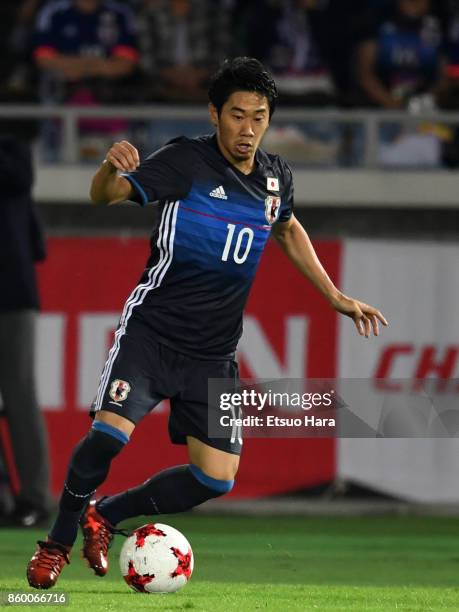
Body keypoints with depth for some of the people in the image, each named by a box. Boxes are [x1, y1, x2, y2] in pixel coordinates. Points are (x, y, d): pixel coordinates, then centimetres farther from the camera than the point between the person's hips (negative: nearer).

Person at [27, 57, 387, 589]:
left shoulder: (275, 177, 5)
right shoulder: (186, 161, -12)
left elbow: (288, 231, 27)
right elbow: (105, 195, -22)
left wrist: (335, 297, 23)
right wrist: (111, 168, -45)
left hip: (213, 354, 5)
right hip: (151, 330, -5)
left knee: (216, 478, -2)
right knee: (109, 433, -25)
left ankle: (105, 516, 20)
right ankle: (58, 542, -2)